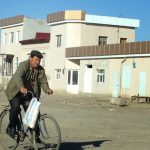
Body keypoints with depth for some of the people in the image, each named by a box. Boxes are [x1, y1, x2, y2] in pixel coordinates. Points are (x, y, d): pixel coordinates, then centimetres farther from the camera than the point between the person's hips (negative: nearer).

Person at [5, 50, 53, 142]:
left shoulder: (41, 70, -3)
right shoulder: (23, 65, -18)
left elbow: (43, 81, -12)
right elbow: (18, 77, -35)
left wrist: (47, 89, -35)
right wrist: (21, 87, -54)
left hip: (28, 94, 5)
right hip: (15, 92, -4)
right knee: (16, 108, -26)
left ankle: (35, 135, 7)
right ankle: (11, 128, -4)